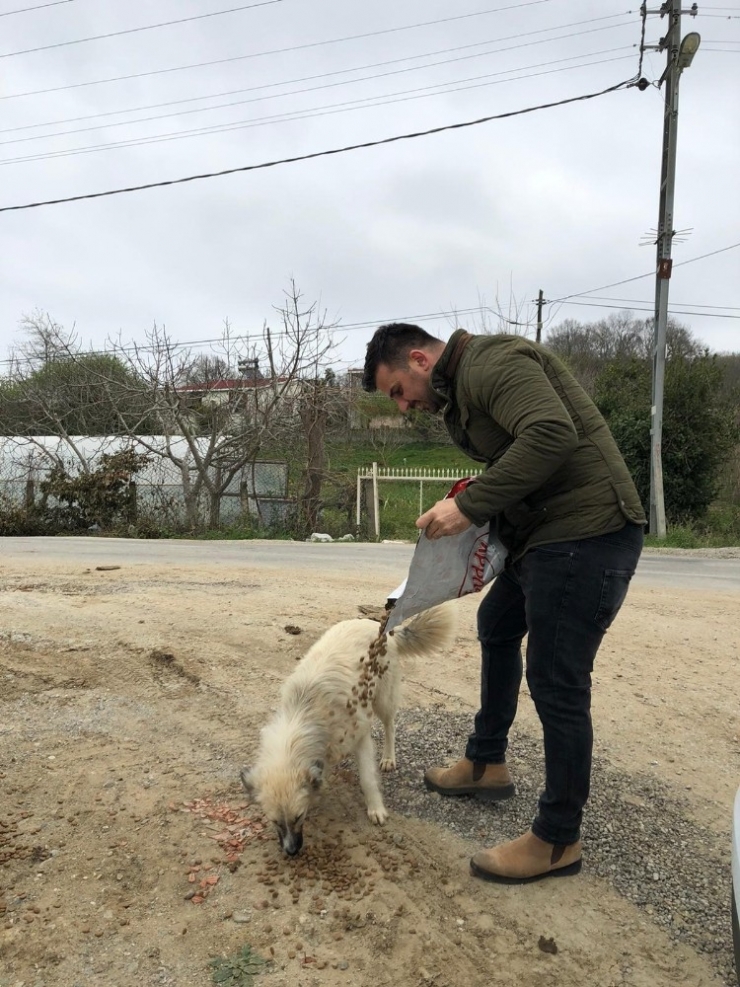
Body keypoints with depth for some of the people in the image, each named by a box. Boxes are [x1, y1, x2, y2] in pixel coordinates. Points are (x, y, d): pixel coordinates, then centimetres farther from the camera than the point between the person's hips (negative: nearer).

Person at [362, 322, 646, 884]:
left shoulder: (491, 362, -15)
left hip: (586, 534, -11)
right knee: (497, 627, 24)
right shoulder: (461, 389, 16)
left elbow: (553, 434, -30)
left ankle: (559, 842, 15)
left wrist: (470, 507, -26)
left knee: (557, 684, -3)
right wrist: (480, 516, -3)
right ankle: (487, 765, 42)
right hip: (544, 534, 11)